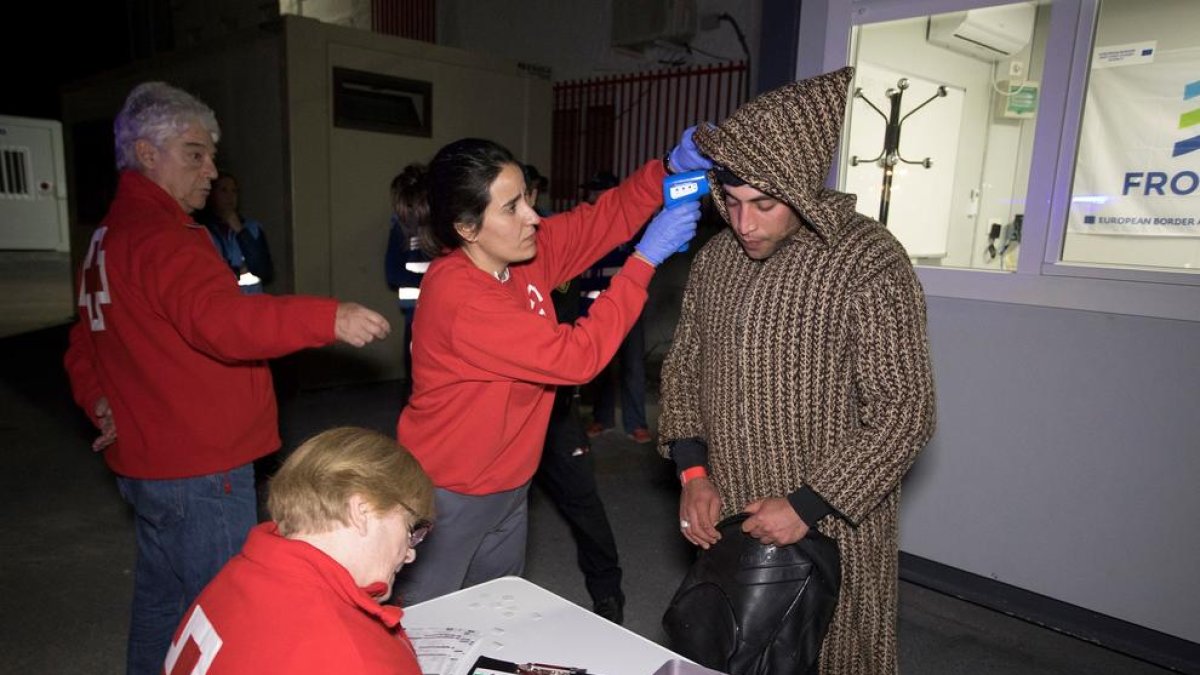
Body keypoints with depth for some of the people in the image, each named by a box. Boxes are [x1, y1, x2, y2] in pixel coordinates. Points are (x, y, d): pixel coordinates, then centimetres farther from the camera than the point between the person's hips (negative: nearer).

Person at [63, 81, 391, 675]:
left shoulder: (111, 235, 15)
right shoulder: (161, 238, -20)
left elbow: (83, 345, 24)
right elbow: (220, 320, -39)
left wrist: (99, 402, 13)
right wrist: (328, 319, -46)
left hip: (148, 461, 11)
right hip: (199, 470, -11)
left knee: (160, 602, 23)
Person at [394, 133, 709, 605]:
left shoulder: (525, 251, -7)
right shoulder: (460, 298, -30)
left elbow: (606, 217, -2)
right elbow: (577, 357, -30)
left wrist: (672, 168, -20)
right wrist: (646, 259, -28)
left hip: (509, 486, 7)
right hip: (448, 495, -7)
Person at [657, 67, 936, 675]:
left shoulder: (869, 262, -18)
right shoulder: (715, 258, 2)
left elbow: (903, 410, -17)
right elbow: (683, 367, 9)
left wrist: (808, 504, -18)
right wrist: (693, 471, -2)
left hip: (831, 524, -5)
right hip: (725, 516, 6)